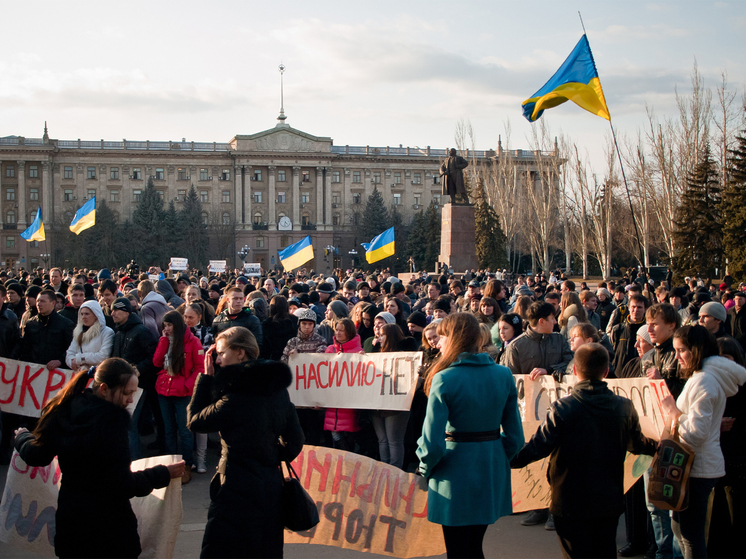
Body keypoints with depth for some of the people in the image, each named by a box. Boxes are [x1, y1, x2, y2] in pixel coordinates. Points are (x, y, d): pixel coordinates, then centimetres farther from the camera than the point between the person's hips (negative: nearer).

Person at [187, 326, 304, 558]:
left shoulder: (238, 396, -19)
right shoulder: (278, 390, 5)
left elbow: (194, 421, -7)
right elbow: (294, 441, 9)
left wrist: (206, 377, -3)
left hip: (238, 489, -8)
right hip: (271, 485, 8)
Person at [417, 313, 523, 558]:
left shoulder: (444, 379, -16)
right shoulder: (503, 375, -2)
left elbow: (432, 441, -19)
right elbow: (515, 435, 0)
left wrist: (425, 469, -1)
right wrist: (499, 461, 15)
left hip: (457, 475, -5)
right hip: (492, 472, 5)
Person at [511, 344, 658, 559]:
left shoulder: (562, 409, -17)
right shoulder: (625, 408, -3)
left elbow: (536, 448, -19)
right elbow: (637, 444, 15)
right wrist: (660, 446, 37)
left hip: (571, 504, -4)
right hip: (610, 502, 4)